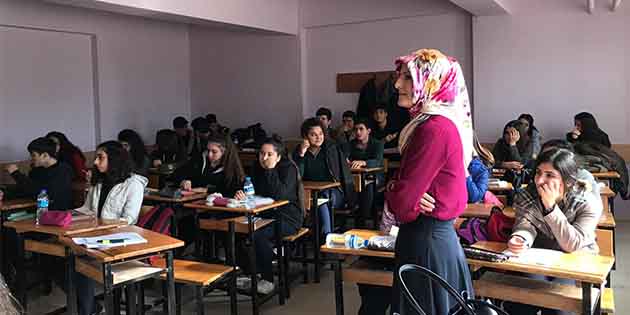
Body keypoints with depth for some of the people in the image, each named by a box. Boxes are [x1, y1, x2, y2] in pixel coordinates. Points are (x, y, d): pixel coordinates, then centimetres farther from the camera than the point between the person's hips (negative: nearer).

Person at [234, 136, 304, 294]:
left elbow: (280, 195, -25)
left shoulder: (289, 168, -11)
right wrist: (242, 195, -13)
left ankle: (268, 280, -15)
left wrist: (271, 170, -23)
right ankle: (247, 273, 0)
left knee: (259, 234, -30)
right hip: (265, 214, 7)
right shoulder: (257, 168, 8)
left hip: (288, 218, -7)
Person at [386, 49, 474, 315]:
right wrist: (396, 188, -9)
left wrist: (392, 191, 0)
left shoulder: (434, 129, -22)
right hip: (435, 236, 9)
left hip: (427, 242, -9)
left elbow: (401, 203, -22)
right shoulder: (439, 123, 9)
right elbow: (408, 181, 13)